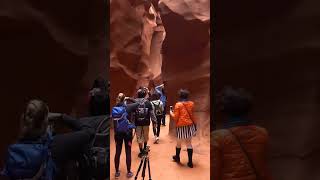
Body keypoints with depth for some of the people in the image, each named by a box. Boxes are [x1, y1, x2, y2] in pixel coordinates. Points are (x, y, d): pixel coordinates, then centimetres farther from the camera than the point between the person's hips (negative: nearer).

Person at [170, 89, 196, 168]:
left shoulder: (178, 104, -8)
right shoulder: (191, 103, 3)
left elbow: (175, 117, -5)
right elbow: (192, 115, 12)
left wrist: (171, 113, 11)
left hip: (181, 126, -3)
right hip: (190, 125, 3)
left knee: (179, 143, 16)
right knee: (189, 143, 10)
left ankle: (177, 157, 35)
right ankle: (190, 162, 9)